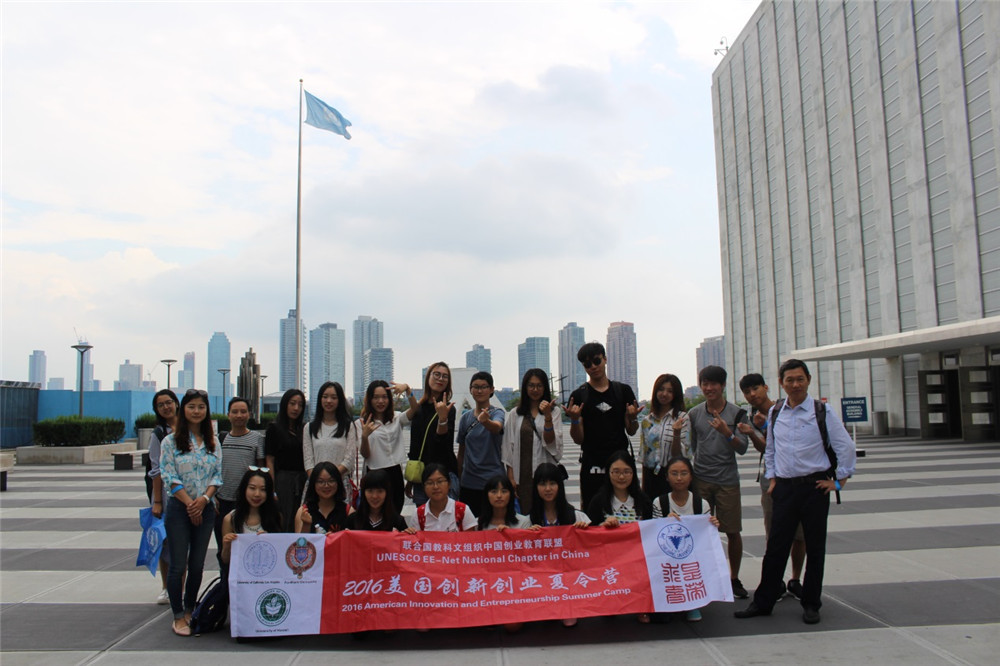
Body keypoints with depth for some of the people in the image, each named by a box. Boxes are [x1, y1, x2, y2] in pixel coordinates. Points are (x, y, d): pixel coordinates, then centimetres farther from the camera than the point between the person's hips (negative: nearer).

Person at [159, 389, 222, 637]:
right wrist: (190, 503, -13)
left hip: (206, 508, 3)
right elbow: (169, 477, -8)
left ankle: (190, 611, 25)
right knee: (178, 565, 0)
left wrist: (204, 499, -11)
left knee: (197, 565, 9)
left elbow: (218, 475, 5)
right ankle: (178, 616, 12)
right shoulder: (171, 441, -2)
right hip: (179, 508, -3)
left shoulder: (212, 442, 9)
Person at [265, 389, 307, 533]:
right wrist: (272, 489, -10)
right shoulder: (274, 428, 0)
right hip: (283, 480, -4)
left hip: (302, 481, 4)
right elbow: (270, 461, -4)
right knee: (283, 523, -3)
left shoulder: (303, 429, 13)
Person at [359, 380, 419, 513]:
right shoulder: (363, 423, 0)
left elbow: (414, 409, -10)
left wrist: (407, 389, -26)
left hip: (396, 473, 3)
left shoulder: (397, 420, 10)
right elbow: (365, 455, -7)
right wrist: (364, 436, -26)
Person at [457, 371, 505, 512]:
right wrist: (458, 478, 12)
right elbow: (461, 451, 14)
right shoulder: (465, 417, 9)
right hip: (468, 483, 4)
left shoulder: (497, 413, -4)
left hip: (493, 481, -4)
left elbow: (497, 427, -28)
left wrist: (485, 421, -49)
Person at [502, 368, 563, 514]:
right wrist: (511, 477, 1)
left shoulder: (555, 411, 5)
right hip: (522, 475, 1)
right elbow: (509, 447, 8)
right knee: (525, 516, 1)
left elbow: (551, 442, -4)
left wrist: (547, 416, -16)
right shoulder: (515, 414, 9)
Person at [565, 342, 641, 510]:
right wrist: (574, 420, -18)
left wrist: (632, 418, -10)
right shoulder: (579, 396, 2)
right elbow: (578, 439, 0)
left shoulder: (623, 390, 7)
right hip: (591, 466, -1)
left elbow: (631, 432, 10)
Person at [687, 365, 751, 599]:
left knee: (733, 532, 5)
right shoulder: (694, 414, 5)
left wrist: (727, 433, -24)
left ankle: (734, 578, 21)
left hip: (727, 480, -1)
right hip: (700, 480, 1)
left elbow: (742, 448, -7)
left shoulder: (737, 413, -1)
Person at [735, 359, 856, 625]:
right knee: (776, 546, 6)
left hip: (814, 486, -3)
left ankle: (811, 605, 21)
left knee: (815, 547, 8)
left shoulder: (822, 412, -6)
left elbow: (846, 447, -3)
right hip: (784, 486, 3)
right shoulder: (775, 413, 6)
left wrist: (839, 481, -4)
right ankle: (763, 602, 14)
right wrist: (771, 478, 10)